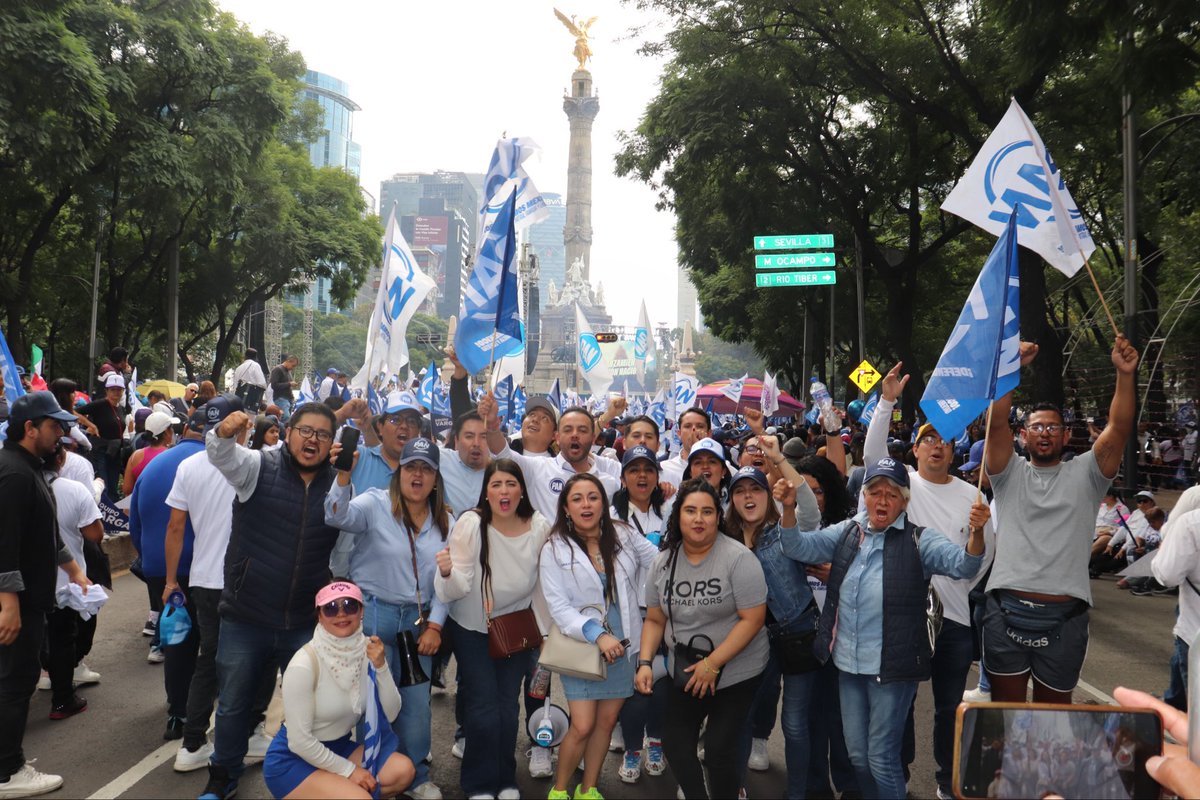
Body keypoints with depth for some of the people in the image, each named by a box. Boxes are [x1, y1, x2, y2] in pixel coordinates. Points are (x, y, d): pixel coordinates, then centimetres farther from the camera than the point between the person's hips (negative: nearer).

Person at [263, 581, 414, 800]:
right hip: (292, 760, -6)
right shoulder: (304, 664, -24)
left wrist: (381, 666, -22)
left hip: (338, 748, 6)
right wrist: (348, 770, -14)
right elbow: (299, 741, -20)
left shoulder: (367, 651, -7)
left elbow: (390, 714, -8)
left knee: (403, 770, -13)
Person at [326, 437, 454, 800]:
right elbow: (339, 517, -28)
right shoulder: (375, 504, -8)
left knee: (416, 703, 11)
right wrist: (343, 477, -45)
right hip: (371, 615, -4)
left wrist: (435, 625, 0)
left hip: (418, 621, 4)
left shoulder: (447, 523, 4)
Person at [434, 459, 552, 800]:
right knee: (484, 707, -3)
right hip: (471, 629, -2)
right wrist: (447, 573, -48)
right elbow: (459, 589, -27)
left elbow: (543, 584, -3)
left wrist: (542, 631, 3)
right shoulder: (470, 524, -24)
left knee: (508, 706, 7)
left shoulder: (540, 527, -17)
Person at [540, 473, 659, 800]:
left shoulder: (623, 535, -2)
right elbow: (558, 606, -14)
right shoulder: (555, 549, -10)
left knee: (607, 721, 12)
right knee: (582, 726, -5)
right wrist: (597, 634, -22)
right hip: (582, 645, -3)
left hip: (623, 644, 3)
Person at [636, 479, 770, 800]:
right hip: (685, 671, 5)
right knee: (674, 743, 11)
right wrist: (645, 662, -8)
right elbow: (655, 620, 6)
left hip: (736, 671, -5)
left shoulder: (738, 558, -18)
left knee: (719, 749, -7)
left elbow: (753, 619, -20)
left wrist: (712, 664, -21)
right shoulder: (663, 562, -2)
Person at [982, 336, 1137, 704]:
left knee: (1053, 707, 14)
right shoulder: (1010, 474, 7)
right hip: (1006, 610, 0)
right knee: (1005, 705, 9)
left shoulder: (1085, 474, 8)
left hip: (1064, 617, 1)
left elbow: (1119, 428, -5)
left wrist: (1125, 374, -18)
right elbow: (996, 421, -7)